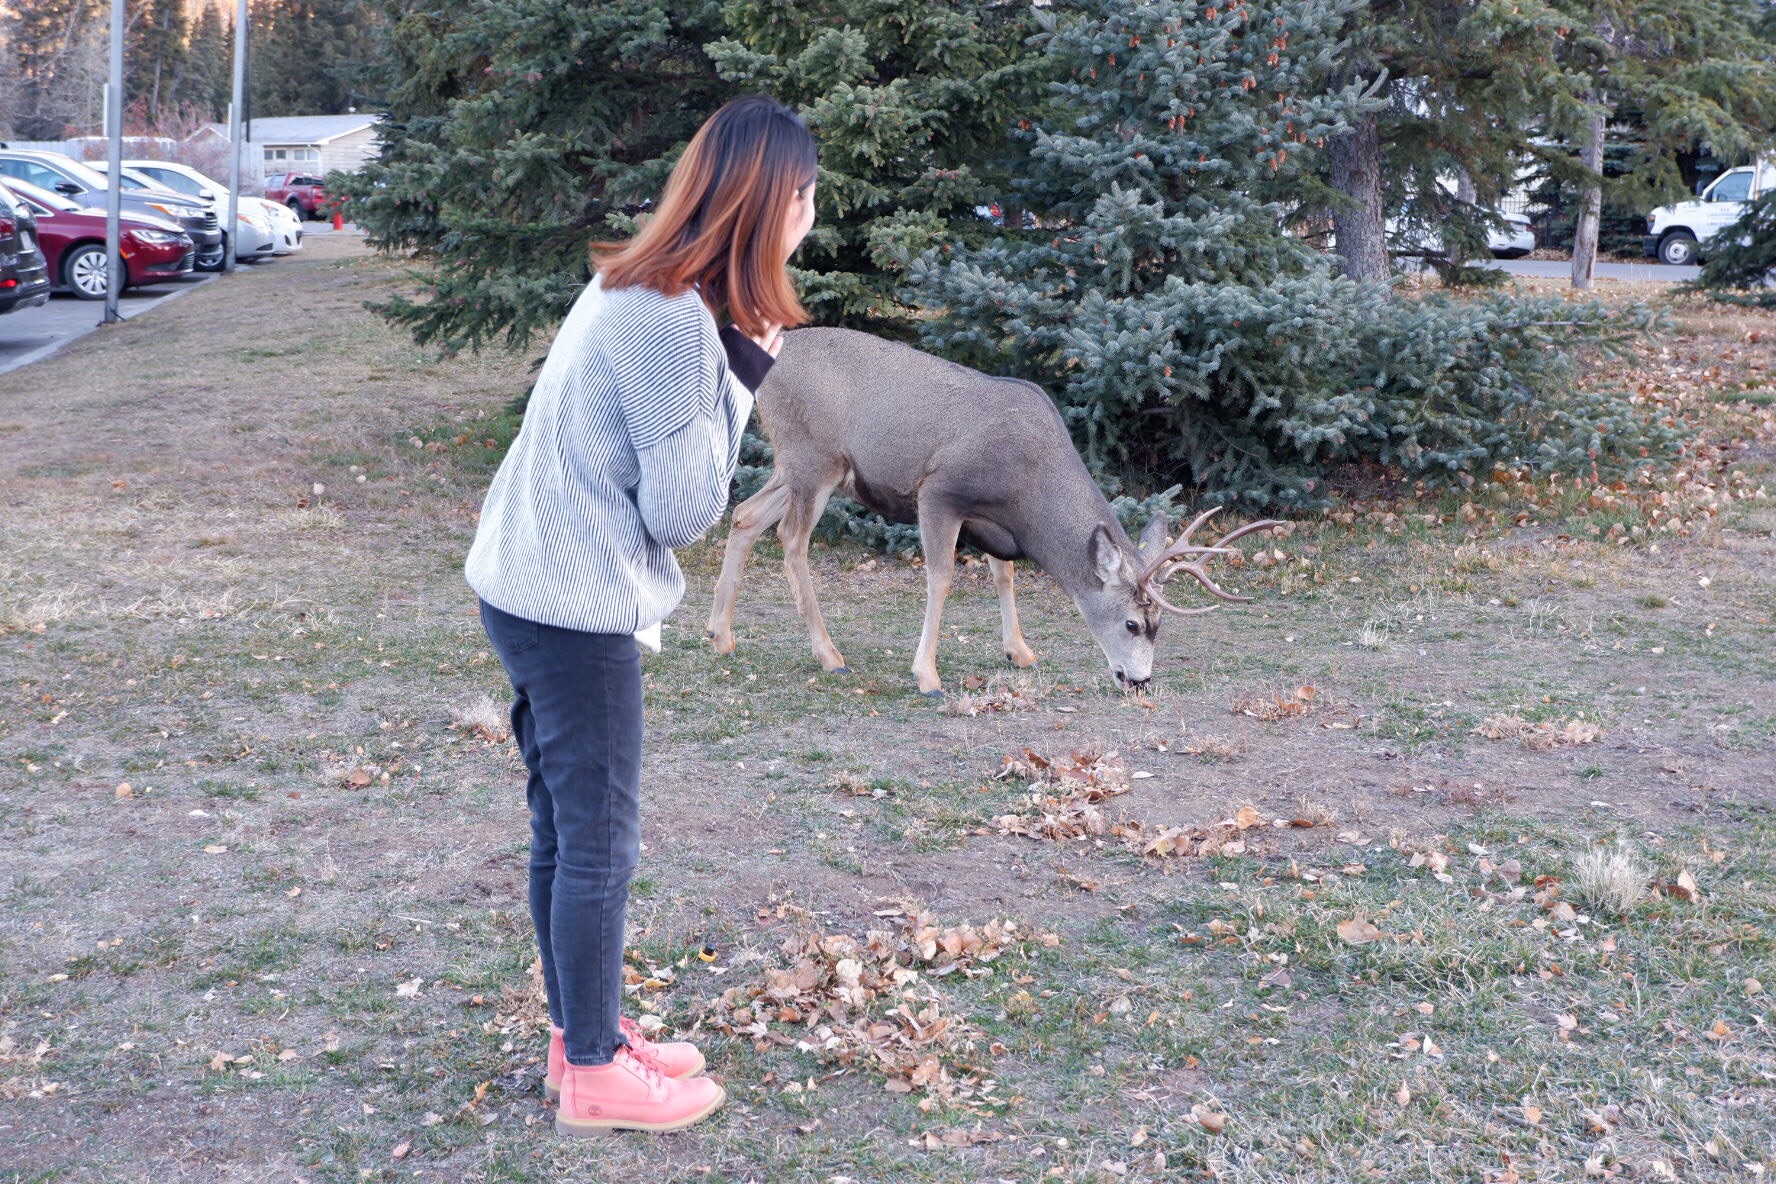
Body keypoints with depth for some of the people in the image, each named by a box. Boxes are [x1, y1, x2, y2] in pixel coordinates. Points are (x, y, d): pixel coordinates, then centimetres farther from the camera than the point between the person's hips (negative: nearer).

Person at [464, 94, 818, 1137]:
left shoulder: (636, 289, 8)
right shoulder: (675, 324, -22)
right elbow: (683, 511, -19)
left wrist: (741, 366, -1)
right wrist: (741, 381, -13)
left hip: (531, 588, 9)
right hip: (576, 610, -9)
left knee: (567, 828, 18)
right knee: (599, 842, 3)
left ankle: (584, 1031, 32)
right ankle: (595, 1074, 17)